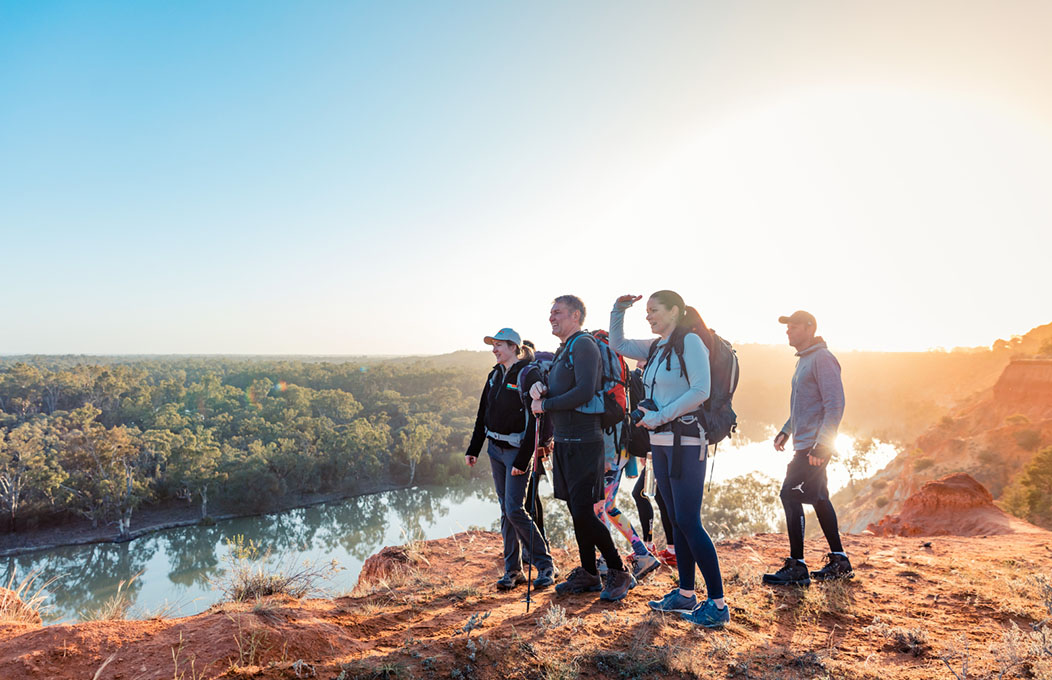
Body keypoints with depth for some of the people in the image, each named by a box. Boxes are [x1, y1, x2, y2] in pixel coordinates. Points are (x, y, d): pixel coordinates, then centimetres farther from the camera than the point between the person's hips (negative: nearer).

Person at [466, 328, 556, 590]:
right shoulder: (495, 375, 10)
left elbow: (534, 421, -17)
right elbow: (483, 414, 15)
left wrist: (522, 460, -21)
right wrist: (473, 449, 12)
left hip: (517, 450, -7)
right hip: (496, 449, 7)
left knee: (515, 509, -10)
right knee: (506, 510, 9)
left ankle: (546, 565, 5)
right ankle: (513, 570, 17)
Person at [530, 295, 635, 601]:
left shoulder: (584, 345, -11)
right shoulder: (563, 350, 18)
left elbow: (584, 392, -23)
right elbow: (554, 391, 21)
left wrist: (545, 405, -13)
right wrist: (537, 388, -2)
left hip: (583, 443, -9)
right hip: (564, 441, 9)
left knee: (583, 514, -8)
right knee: (577, 511, 13)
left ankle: (619, 572, 8)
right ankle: (588, 575, 24)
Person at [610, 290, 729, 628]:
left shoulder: (690, 341, -9)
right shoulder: (655, 348, 13)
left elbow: (700, 391, -18)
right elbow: (617, 344, 25)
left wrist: (660, 416, -17)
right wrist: (618, 310, 12)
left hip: (685, 441, -8)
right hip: (660, 441, 8)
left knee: (688, 522, -8)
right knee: (677, 520, 13)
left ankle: (718, 604, 2)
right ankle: (686, 594, 23)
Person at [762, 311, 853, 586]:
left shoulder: (822, 359, -14)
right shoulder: (804, 359, 17)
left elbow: (835, 405, -20)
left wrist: (821, 445, -24)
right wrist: (786, 431, 19)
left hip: (814, 445, -10)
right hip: (805, 444, 10)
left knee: (790, 495, -10)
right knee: (818, 499, 14)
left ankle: (797, 567, -3)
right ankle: (839, 562, 25)